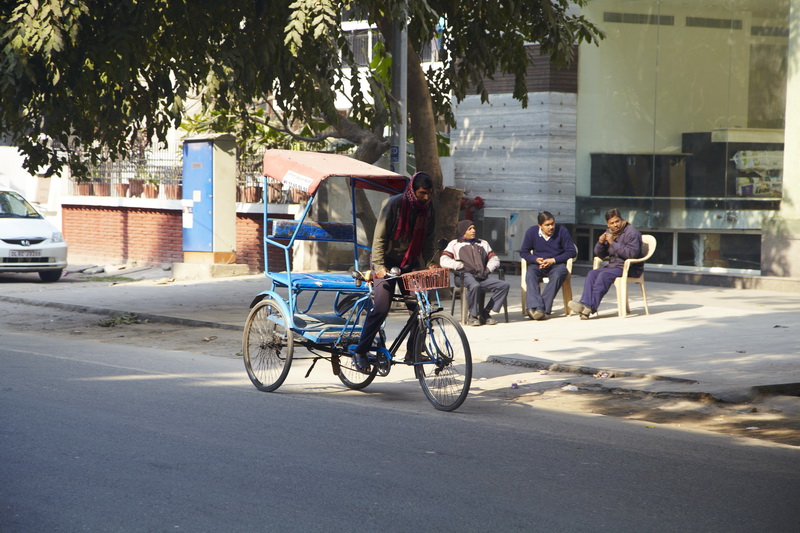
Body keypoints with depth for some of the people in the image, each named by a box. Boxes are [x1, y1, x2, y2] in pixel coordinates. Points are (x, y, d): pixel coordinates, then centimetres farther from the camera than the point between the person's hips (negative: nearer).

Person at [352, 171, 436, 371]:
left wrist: (428, 263, -2)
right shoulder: (393, 204, -16)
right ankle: (360, 353, -4)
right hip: (388, 264, -5)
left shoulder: (428, 207, 0)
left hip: (410, 264, 5)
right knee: (380, 308, -14)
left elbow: (428, 239, 9)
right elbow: (379, 238, -15)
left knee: (419, 308, -4)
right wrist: (379, 266, -23)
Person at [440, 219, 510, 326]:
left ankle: (485, 313, -14)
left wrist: (488, 269, 1)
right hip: (466, 276, -5)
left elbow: (494, 259, 23)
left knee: (504, 285, -19)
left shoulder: (483, 243, 30)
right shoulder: (454, 244, 17)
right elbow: (444, 261, 2)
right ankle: (473, 315, -22)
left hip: (482, 277, 5)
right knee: (474, 286, -40)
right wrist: (463, 266, -8)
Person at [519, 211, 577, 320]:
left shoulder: (562, 231, -2)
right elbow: (523, 252, 8)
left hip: (557, 264, -1)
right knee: (530, 274, -33)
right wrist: (536, 259, -13)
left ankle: (542, 309, -42)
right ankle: (534, 306, -50)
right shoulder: (531, 232, 2)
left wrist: (553, 260, -13)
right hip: (538, 265, 1)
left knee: (558, 275, -37)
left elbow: (571, 252, -2)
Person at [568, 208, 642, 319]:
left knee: (604, 275, -29)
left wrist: (613, 243, -23)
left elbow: (632, 253, -24)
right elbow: (599, 254, 16)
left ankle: (591, 307, -33)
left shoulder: (631, 233, -10)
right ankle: (585, 304, -32)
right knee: (592, 273, -17)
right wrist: (600, 242, -6)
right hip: (613, 266, 7)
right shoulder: (609, 233, 14)